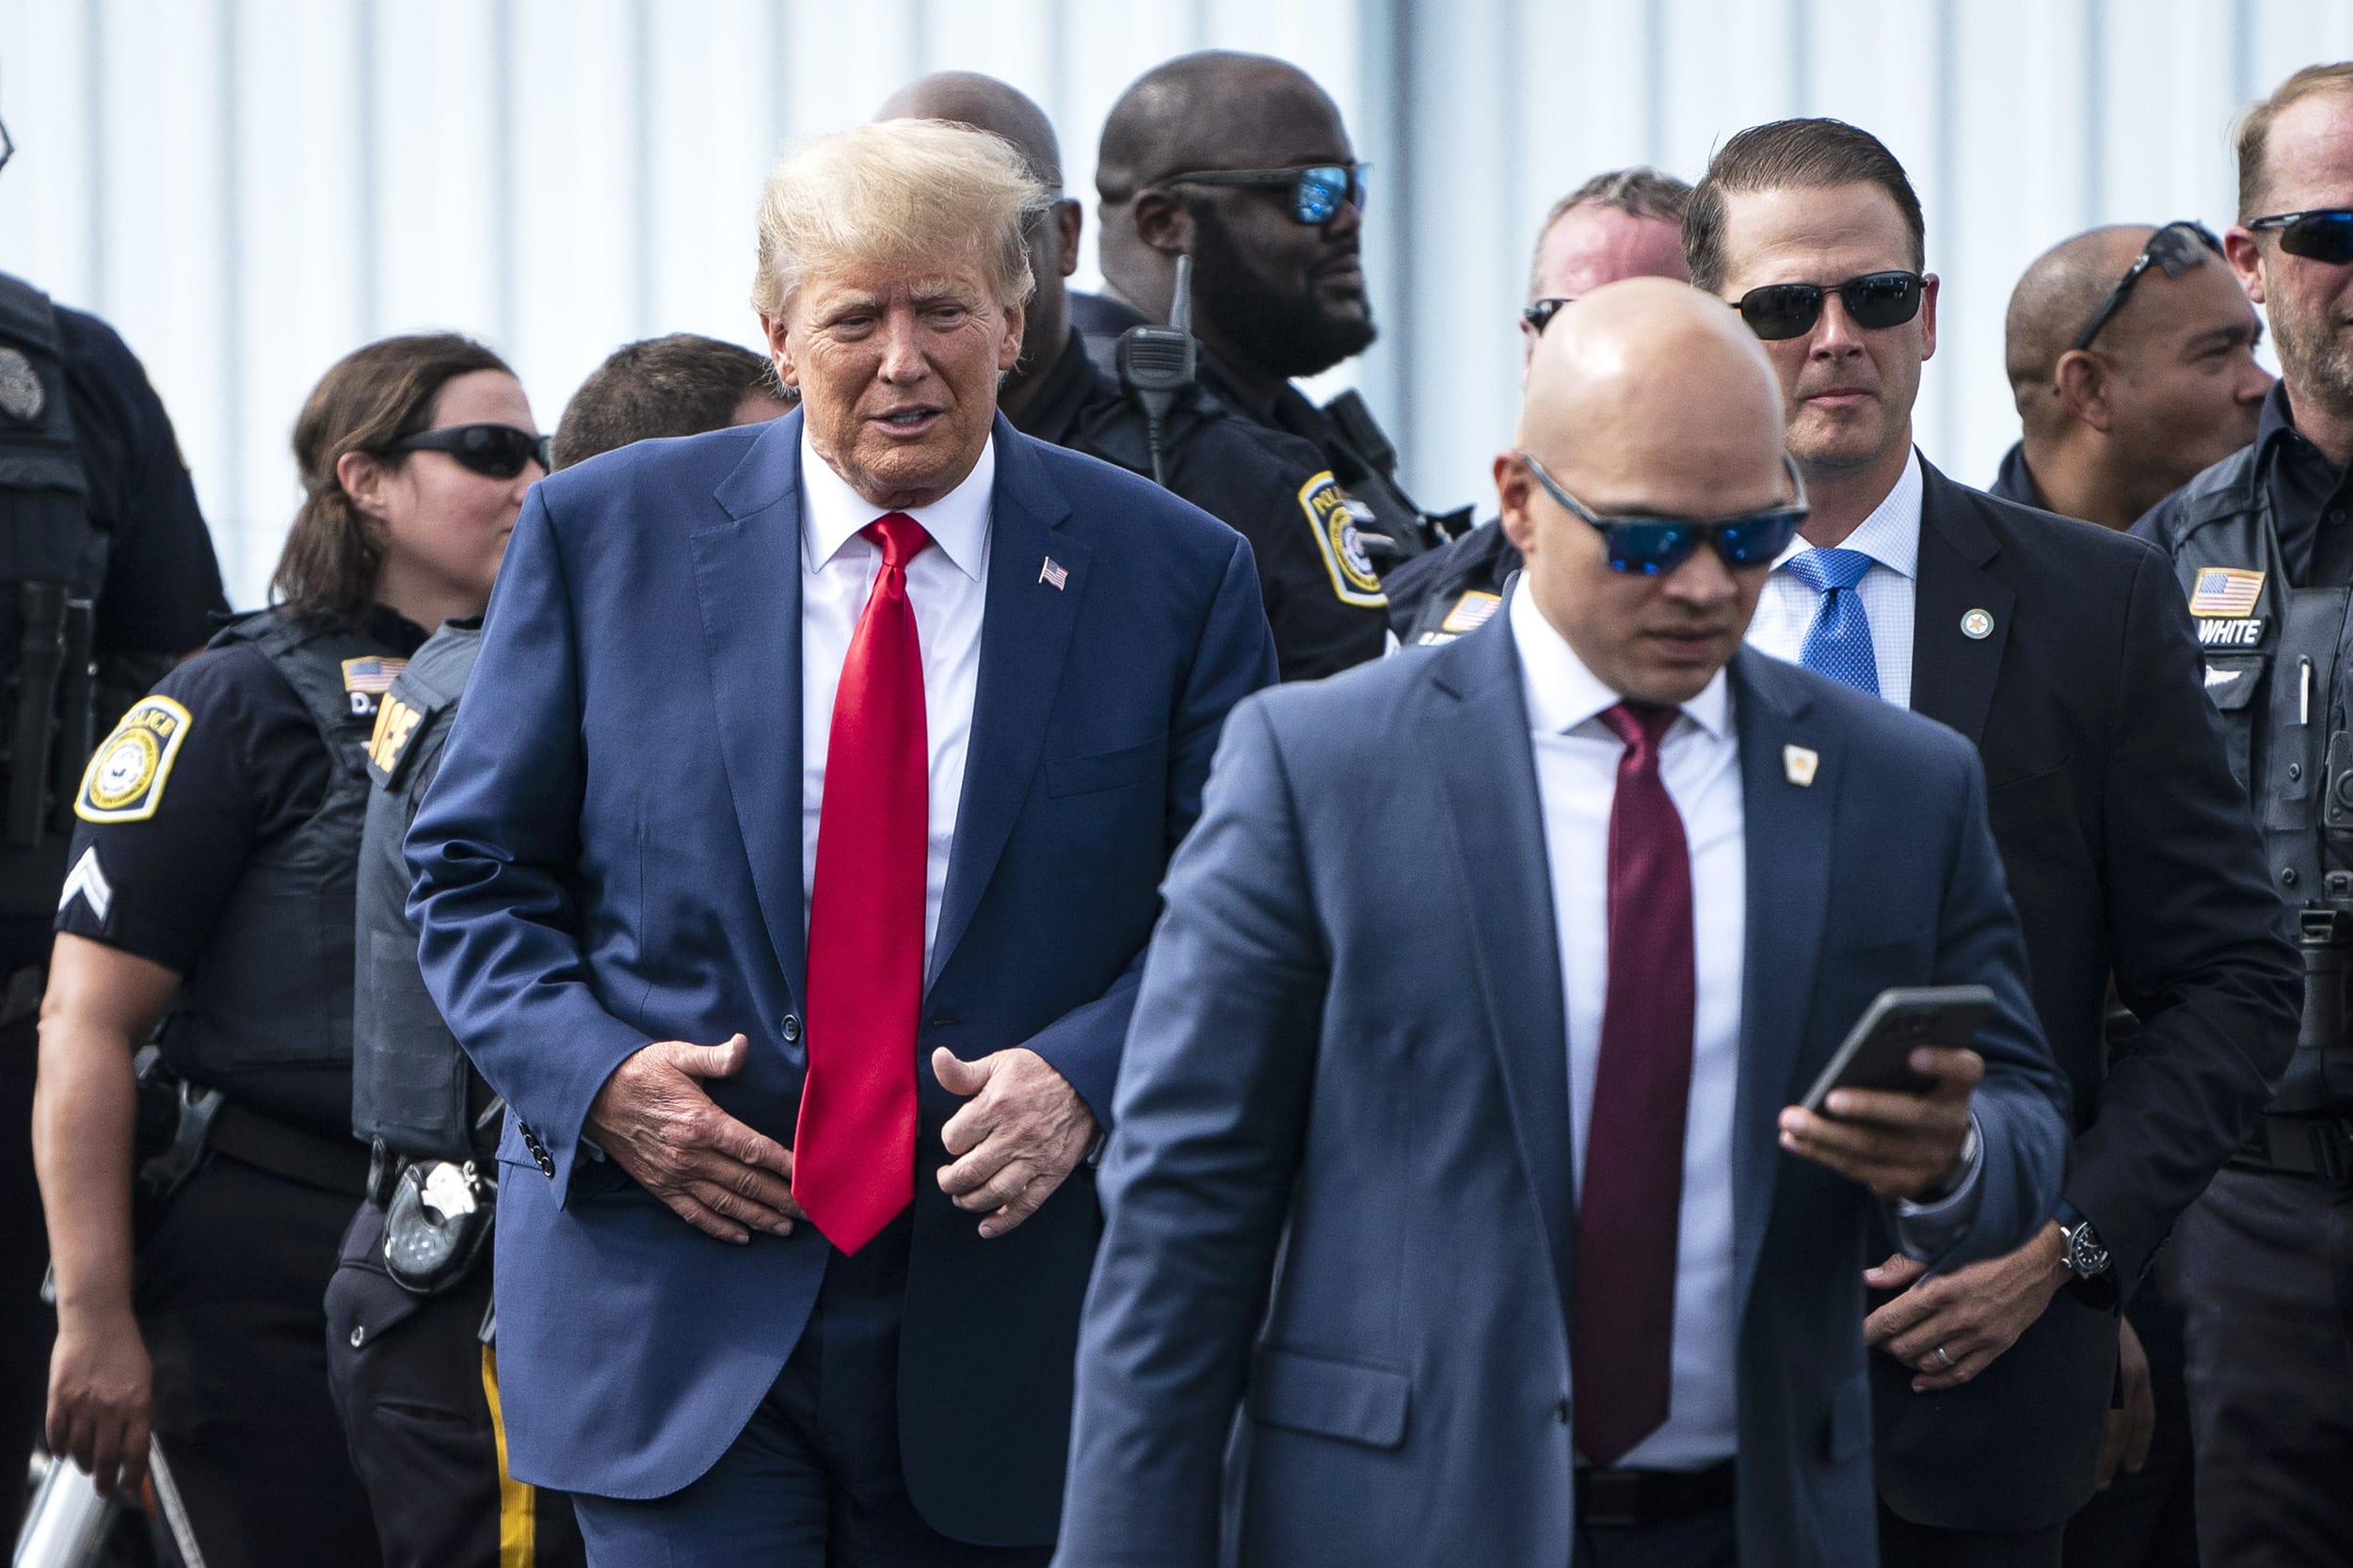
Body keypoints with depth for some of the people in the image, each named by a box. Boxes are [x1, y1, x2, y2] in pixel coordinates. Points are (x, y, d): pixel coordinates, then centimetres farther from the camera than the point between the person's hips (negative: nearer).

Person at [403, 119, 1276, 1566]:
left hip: (1001, 1323, 1)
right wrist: (596, 1075, -10)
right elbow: (474, 874, 7)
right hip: (678, 1302, -1)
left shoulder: (1173, 574, 2)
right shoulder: (606, 536, 3)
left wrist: (1087, 1079, -14)